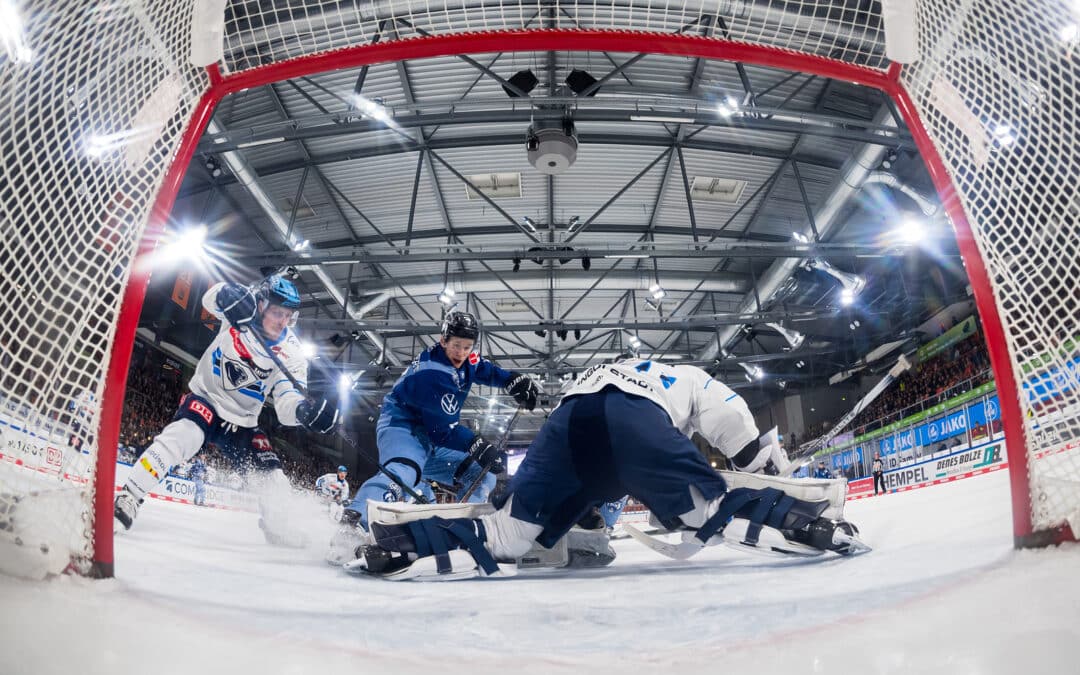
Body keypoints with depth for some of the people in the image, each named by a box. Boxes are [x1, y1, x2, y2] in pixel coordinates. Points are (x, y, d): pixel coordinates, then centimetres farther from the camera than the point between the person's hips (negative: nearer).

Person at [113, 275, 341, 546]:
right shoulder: (243, 314, -12)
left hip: (241, 422, 3)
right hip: (205, 399, -3)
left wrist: (305, 409, -41)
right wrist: (228, 294, -45)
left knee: (272, 479, -2)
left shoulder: (290, 355, -12)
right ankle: (126, 500, -29)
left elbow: (287, 405, -17)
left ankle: (277, 527, 27)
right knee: (182, 436, -34)